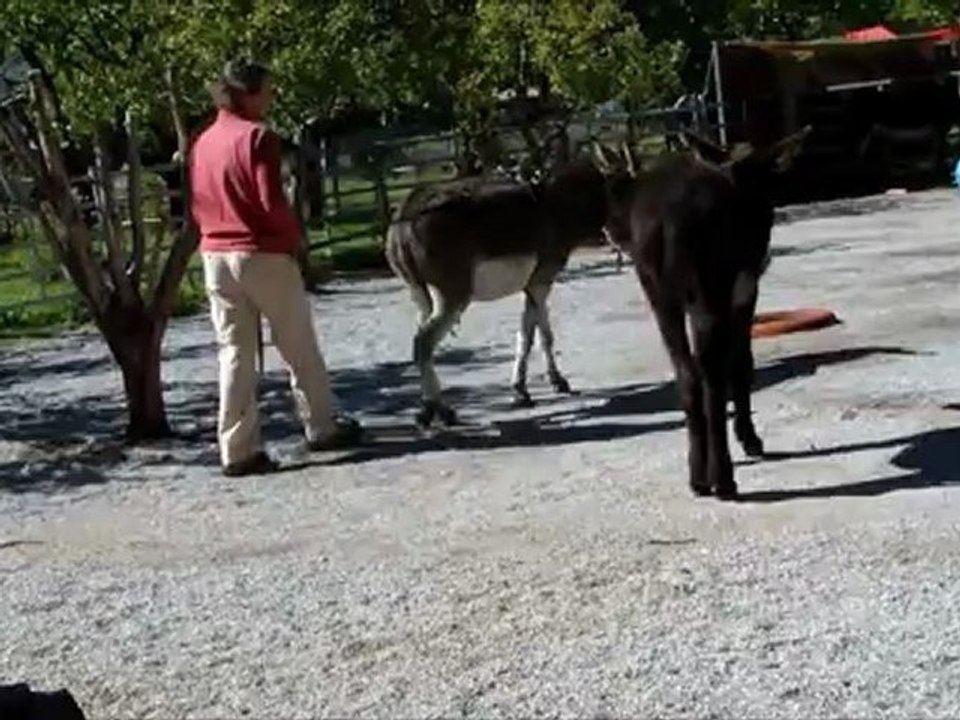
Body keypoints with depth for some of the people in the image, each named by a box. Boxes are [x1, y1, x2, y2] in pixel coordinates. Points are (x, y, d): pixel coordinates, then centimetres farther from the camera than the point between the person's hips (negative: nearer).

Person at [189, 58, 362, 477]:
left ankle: (238, 449, 4)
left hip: (216, 255, 6)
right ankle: (321, 428, 21)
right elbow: (272, 202, -16)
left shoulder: (202, 143, 10)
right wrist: (294, 237, -2)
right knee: (299, 348, 9)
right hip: (263, 254, -6)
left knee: (234, 353, 6)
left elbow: (197, 206, 13)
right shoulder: (257, 137, -12)